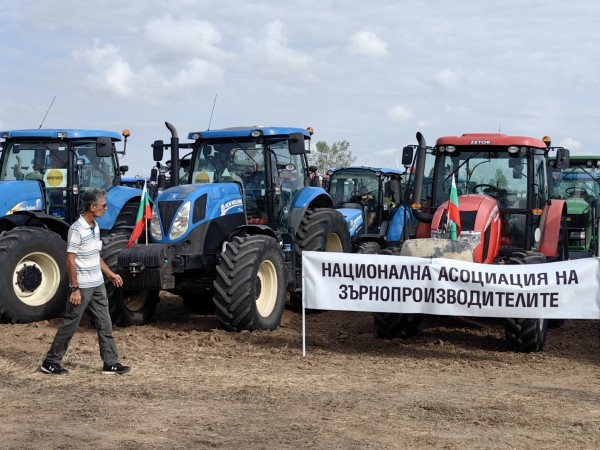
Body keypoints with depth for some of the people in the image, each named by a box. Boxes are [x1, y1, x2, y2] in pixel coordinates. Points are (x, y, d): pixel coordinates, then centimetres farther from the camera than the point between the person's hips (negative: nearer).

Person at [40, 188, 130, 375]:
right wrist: (75, 289, -20)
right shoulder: (77, 229, -19)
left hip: (98, 285, 8)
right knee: (70, 324, 1)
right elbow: (70, 261, -19)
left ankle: (111, 363, 13)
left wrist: (110, 274, 17)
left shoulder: (95, 227, 8)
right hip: (82, 287, -8)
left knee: (105, 324, 8)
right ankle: (51, 362, 12)